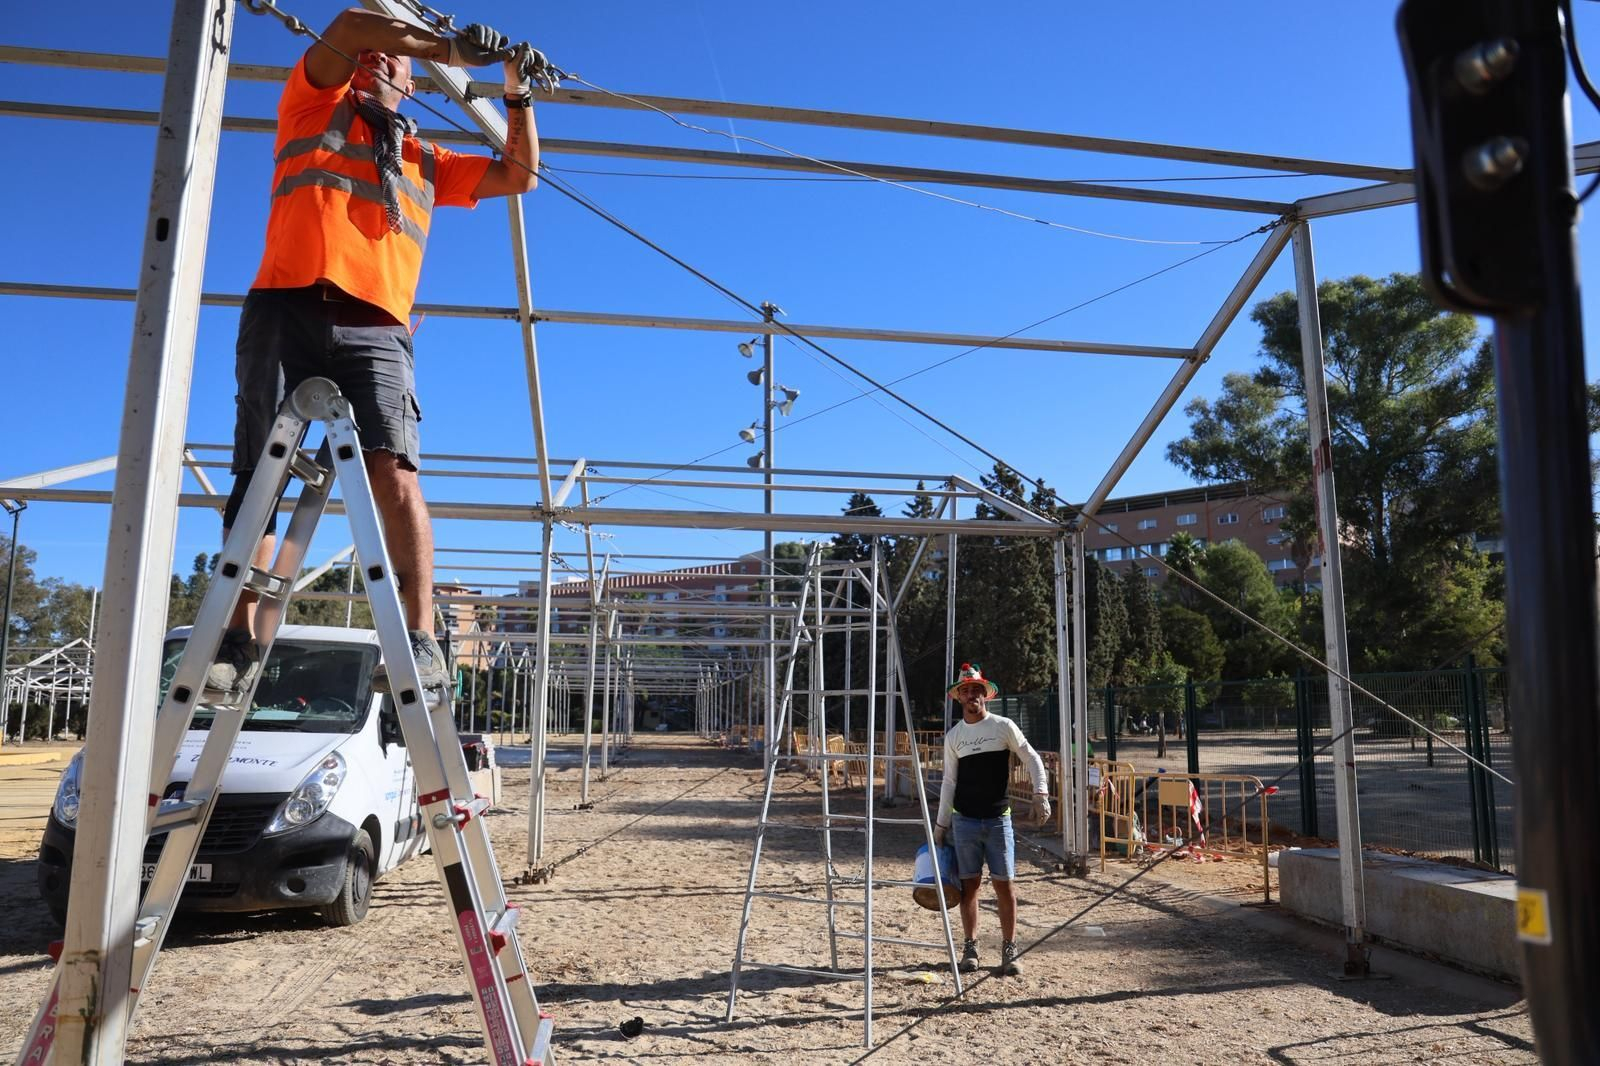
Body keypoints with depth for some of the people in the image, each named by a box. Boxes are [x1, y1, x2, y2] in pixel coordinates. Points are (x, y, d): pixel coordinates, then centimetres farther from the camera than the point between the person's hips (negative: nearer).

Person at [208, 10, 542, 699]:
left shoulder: (426, 161, 31)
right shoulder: (315, 106, 26)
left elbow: (519, 177, 32)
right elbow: (348, 25, 11)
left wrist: (518, 96, 28)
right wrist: (445, 46, 11)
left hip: (375, 330, 0)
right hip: (285, 310, 0)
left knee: (392, 473, -20)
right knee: (255, 478, -6)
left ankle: (422, 645, -27)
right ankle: (239, 644, -3)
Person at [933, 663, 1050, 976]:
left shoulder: (1003, 726, -2)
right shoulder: (953, 736, 5)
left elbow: (1032, 758, 3)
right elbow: (949, 782, 9)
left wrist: (1041, 794, -10)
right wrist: (941, 825, 8)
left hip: (998, 819, -2)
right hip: (964, 821, 2)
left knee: (1004, 884, -1)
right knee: (969, 884, 5)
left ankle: (1009, 951, 10)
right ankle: (970, 947, 18)